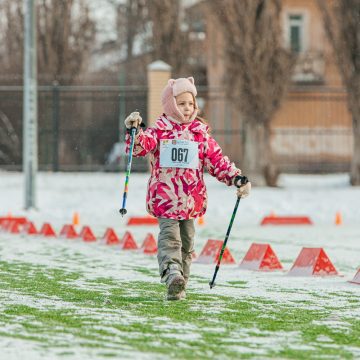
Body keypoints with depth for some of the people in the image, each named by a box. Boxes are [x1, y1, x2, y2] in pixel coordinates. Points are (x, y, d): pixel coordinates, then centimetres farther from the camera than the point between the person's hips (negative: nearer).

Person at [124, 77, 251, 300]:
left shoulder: (200, 132, 8)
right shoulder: (160, 129, -1)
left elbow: (217, 160, 9)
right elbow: (142, 145, -17)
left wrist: (236, 178, -2)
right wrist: (135, 131, -37)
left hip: (192, 198, 4)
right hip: (165, 196, -4)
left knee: (187, 240, 9)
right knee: (169, 237, -16)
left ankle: (179, 286, 18)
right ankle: (172, 274, -32)